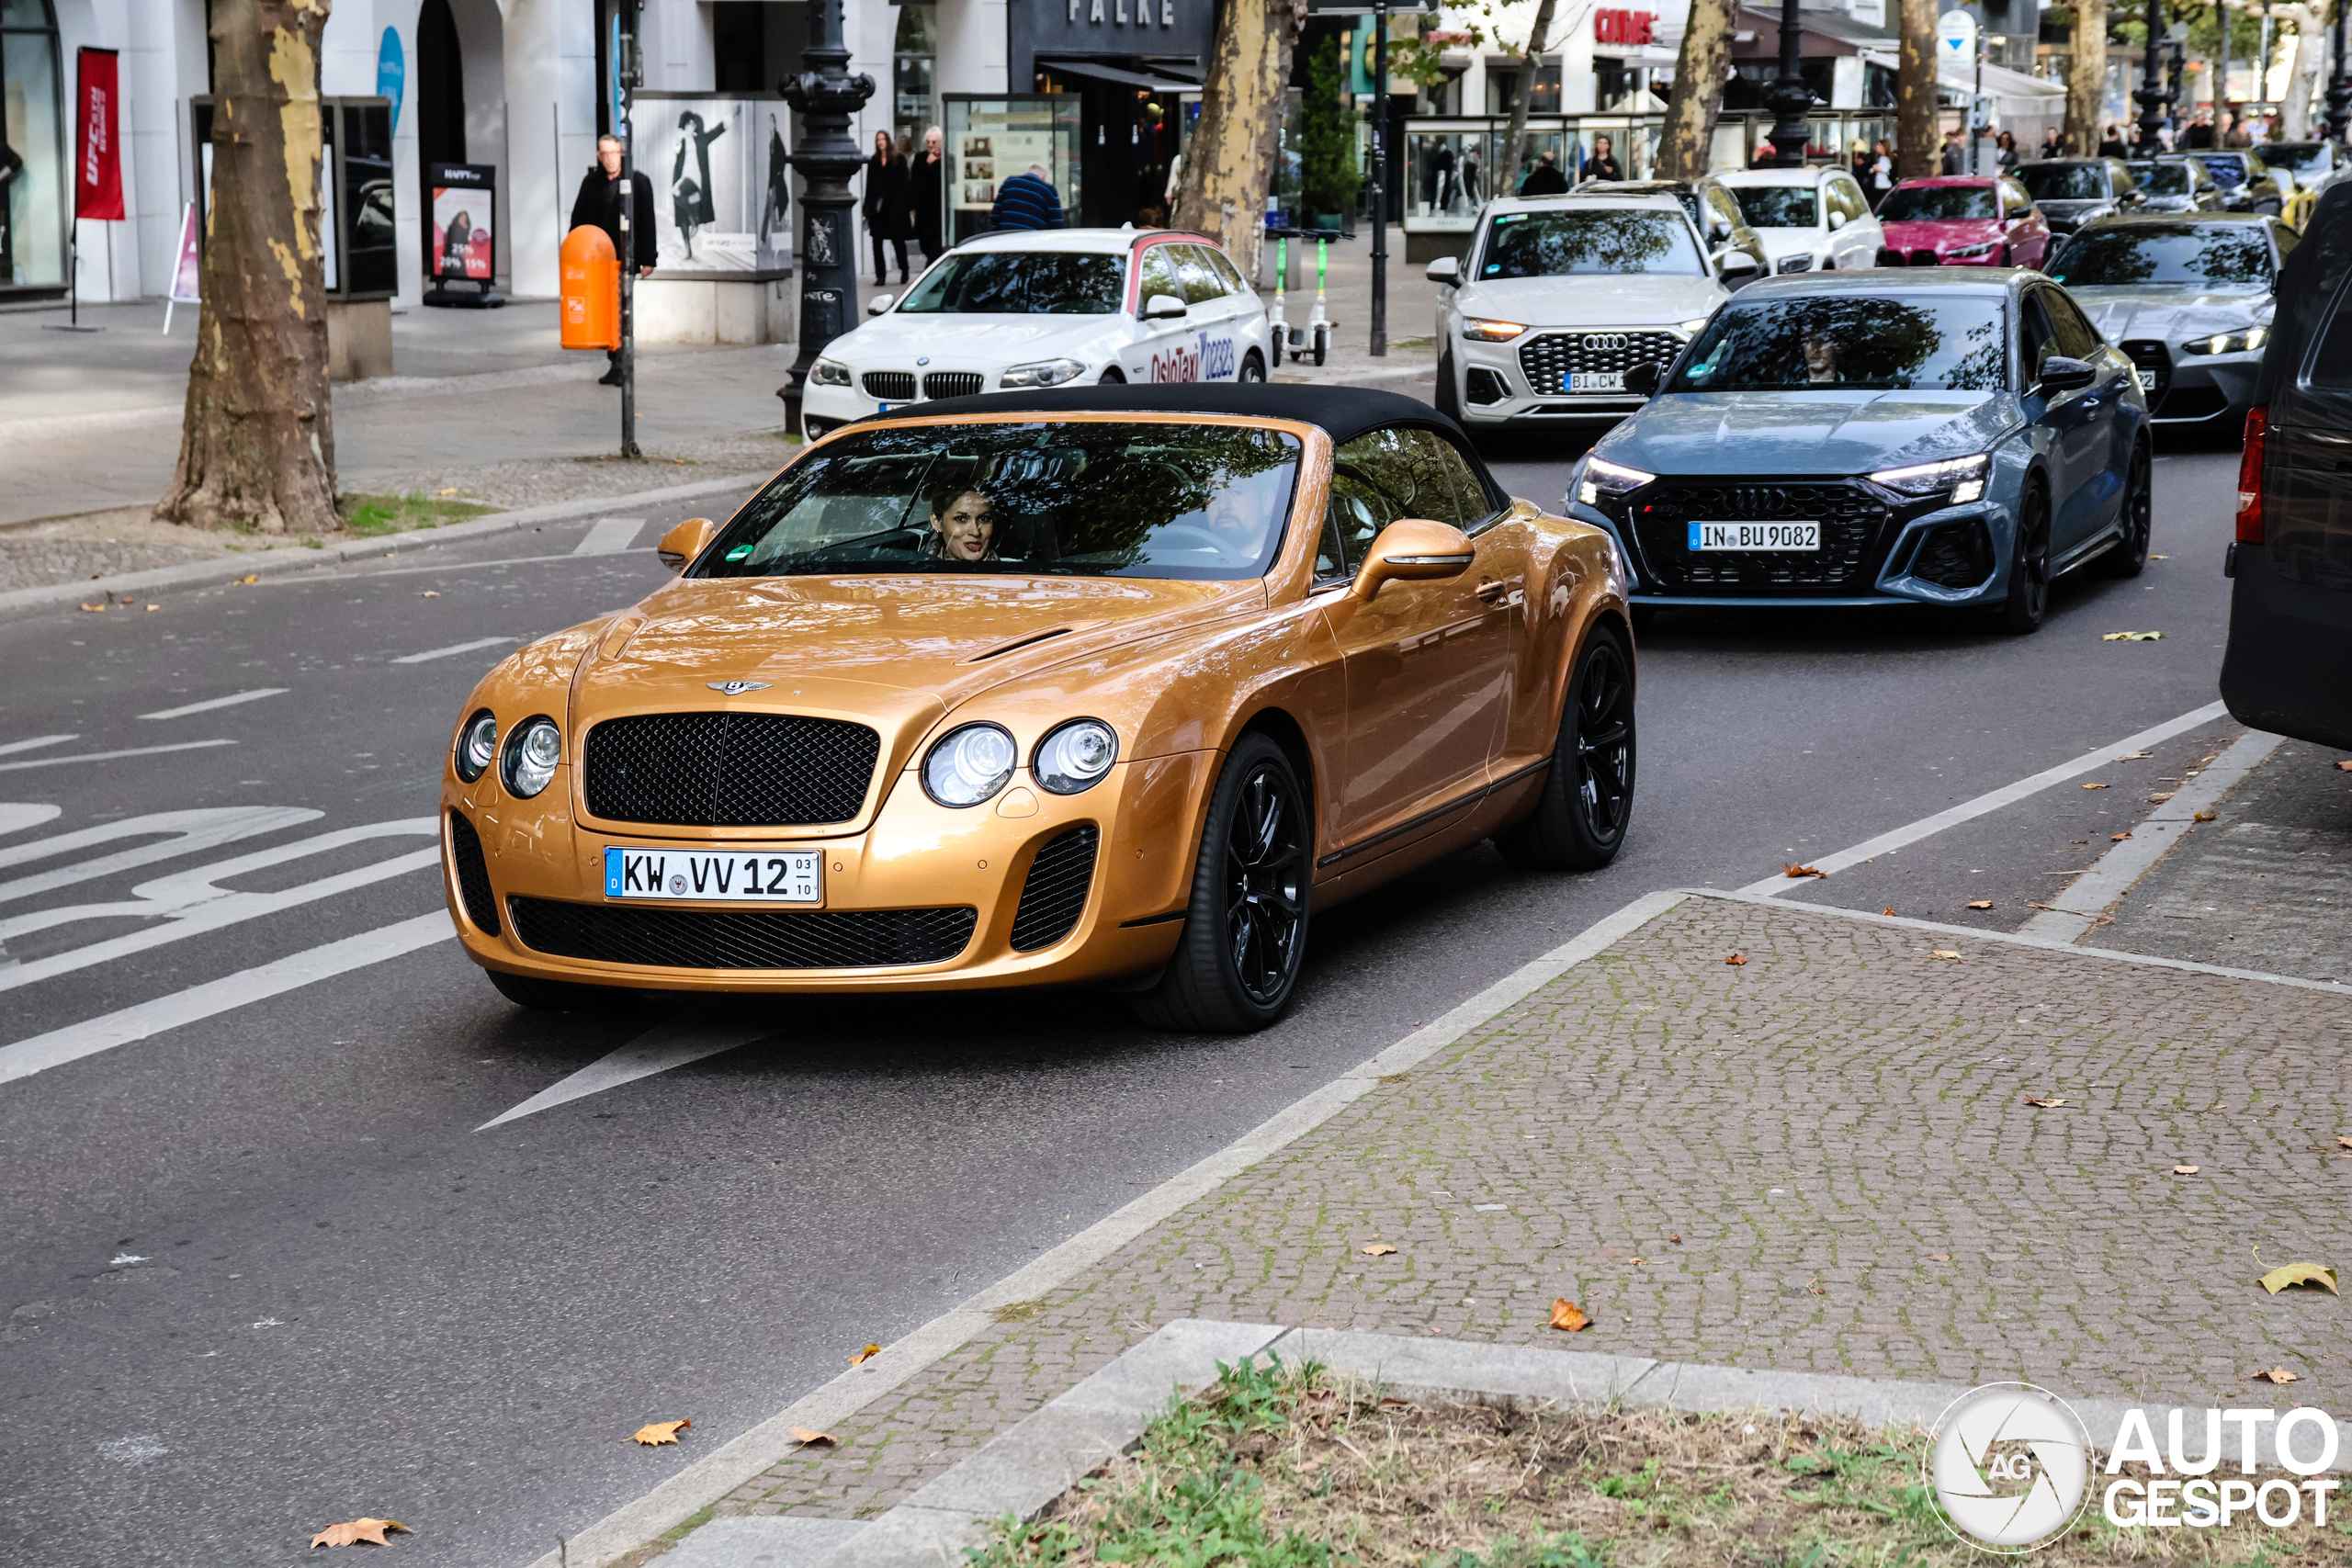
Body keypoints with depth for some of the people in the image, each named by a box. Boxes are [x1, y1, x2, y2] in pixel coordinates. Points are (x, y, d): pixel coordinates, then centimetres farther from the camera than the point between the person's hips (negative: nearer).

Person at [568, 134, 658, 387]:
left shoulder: (638, 181, -1)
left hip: (625, 257, -4)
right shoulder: (591, 182, 8)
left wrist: (647, 260, -7)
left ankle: (619, 366, -6)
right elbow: (578, 220, 12)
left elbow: (647, 223, -2)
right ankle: (617, 364, 12)